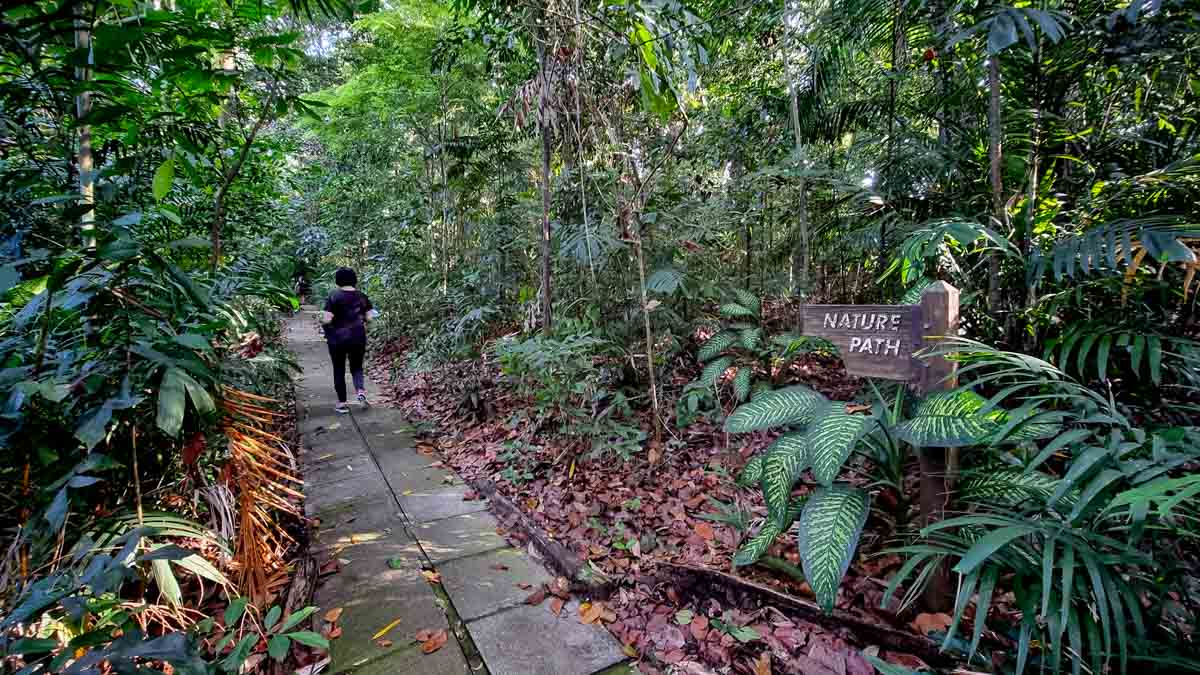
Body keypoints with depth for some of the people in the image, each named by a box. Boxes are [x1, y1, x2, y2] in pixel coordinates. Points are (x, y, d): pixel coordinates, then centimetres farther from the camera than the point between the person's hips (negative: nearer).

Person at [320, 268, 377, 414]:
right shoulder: (362, 296, -1)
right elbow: (369, 317, 0)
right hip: (358, 338, 3)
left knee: (339, 370, 9)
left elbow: (326, 320, -16)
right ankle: (361, 390, -9)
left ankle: (342, 404, 12)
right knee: (357, 367, 17)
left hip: (337, 339, -2)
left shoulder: (334, 297, -11)